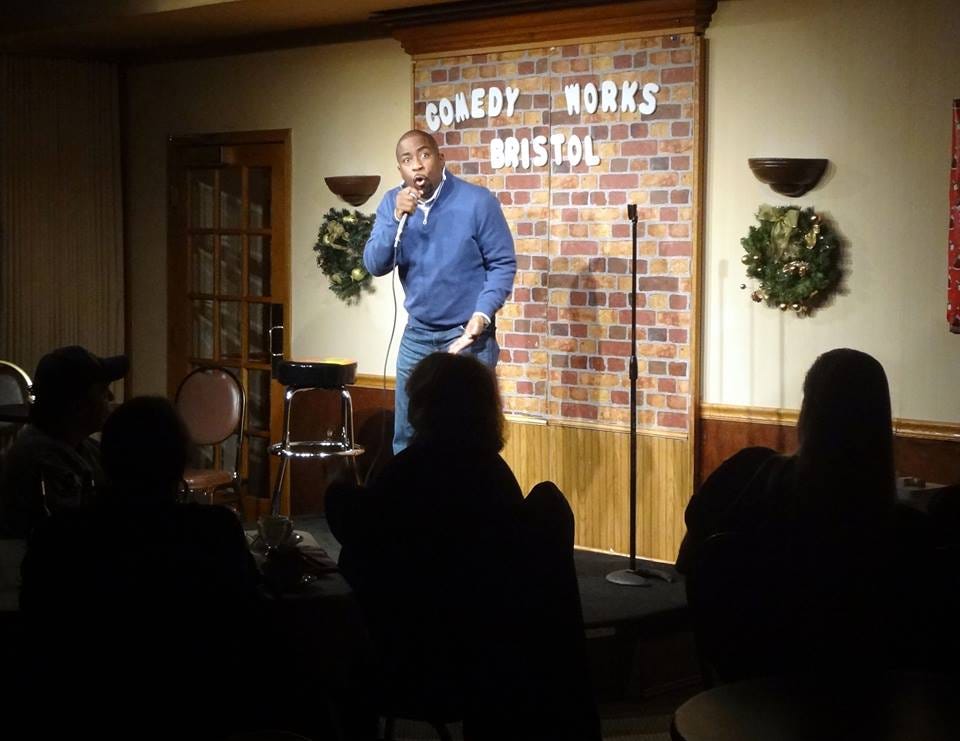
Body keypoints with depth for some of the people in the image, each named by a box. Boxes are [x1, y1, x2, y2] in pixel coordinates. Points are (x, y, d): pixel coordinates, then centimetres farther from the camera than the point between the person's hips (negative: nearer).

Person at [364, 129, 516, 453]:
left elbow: (503, 264, -8)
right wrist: (398, 218, -19)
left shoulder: (478, 201, -11)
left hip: (468, 335, -4)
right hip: (416, 335, 5)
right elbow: (375, 265, -6)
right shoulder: (392, 203, 1)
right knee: (405, 438, 13)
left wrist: (482, 314, -21)